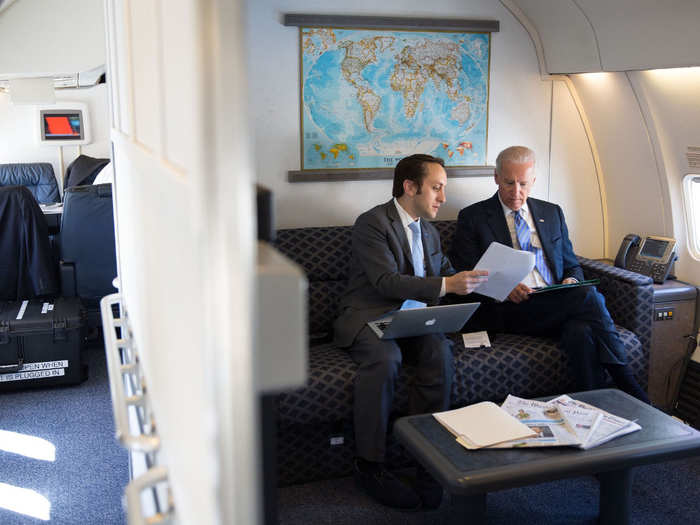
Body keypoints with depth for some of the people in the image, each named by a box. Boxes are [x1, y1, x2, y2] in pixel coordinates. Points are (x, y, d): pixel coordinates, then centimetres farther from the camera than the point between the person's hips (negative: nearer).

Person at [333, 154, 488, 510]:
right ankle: (369, 464, -23)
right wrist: (446, 285, -27)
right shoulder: (372, 223, -7)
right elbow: (386, 281, -19)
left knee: (440, 350, -27)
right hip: (368, 318, -5)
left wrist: (472, 282, 0)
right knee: (385, 358, -36)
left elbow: (446, 274, 21)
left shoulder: (429, 232, 19)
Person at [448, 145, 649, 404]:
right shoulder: (473, 217, 8)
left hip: (557, 304, 4)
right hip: (507, 311, -4)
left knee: (581, 331, -34)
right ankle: (629, 388, -24)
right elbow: (465, 275, 1)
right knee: (587, 295, -28)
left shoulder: (552, 213, 22)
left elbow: (572, 265, 26)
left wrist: (571, 281, 0)